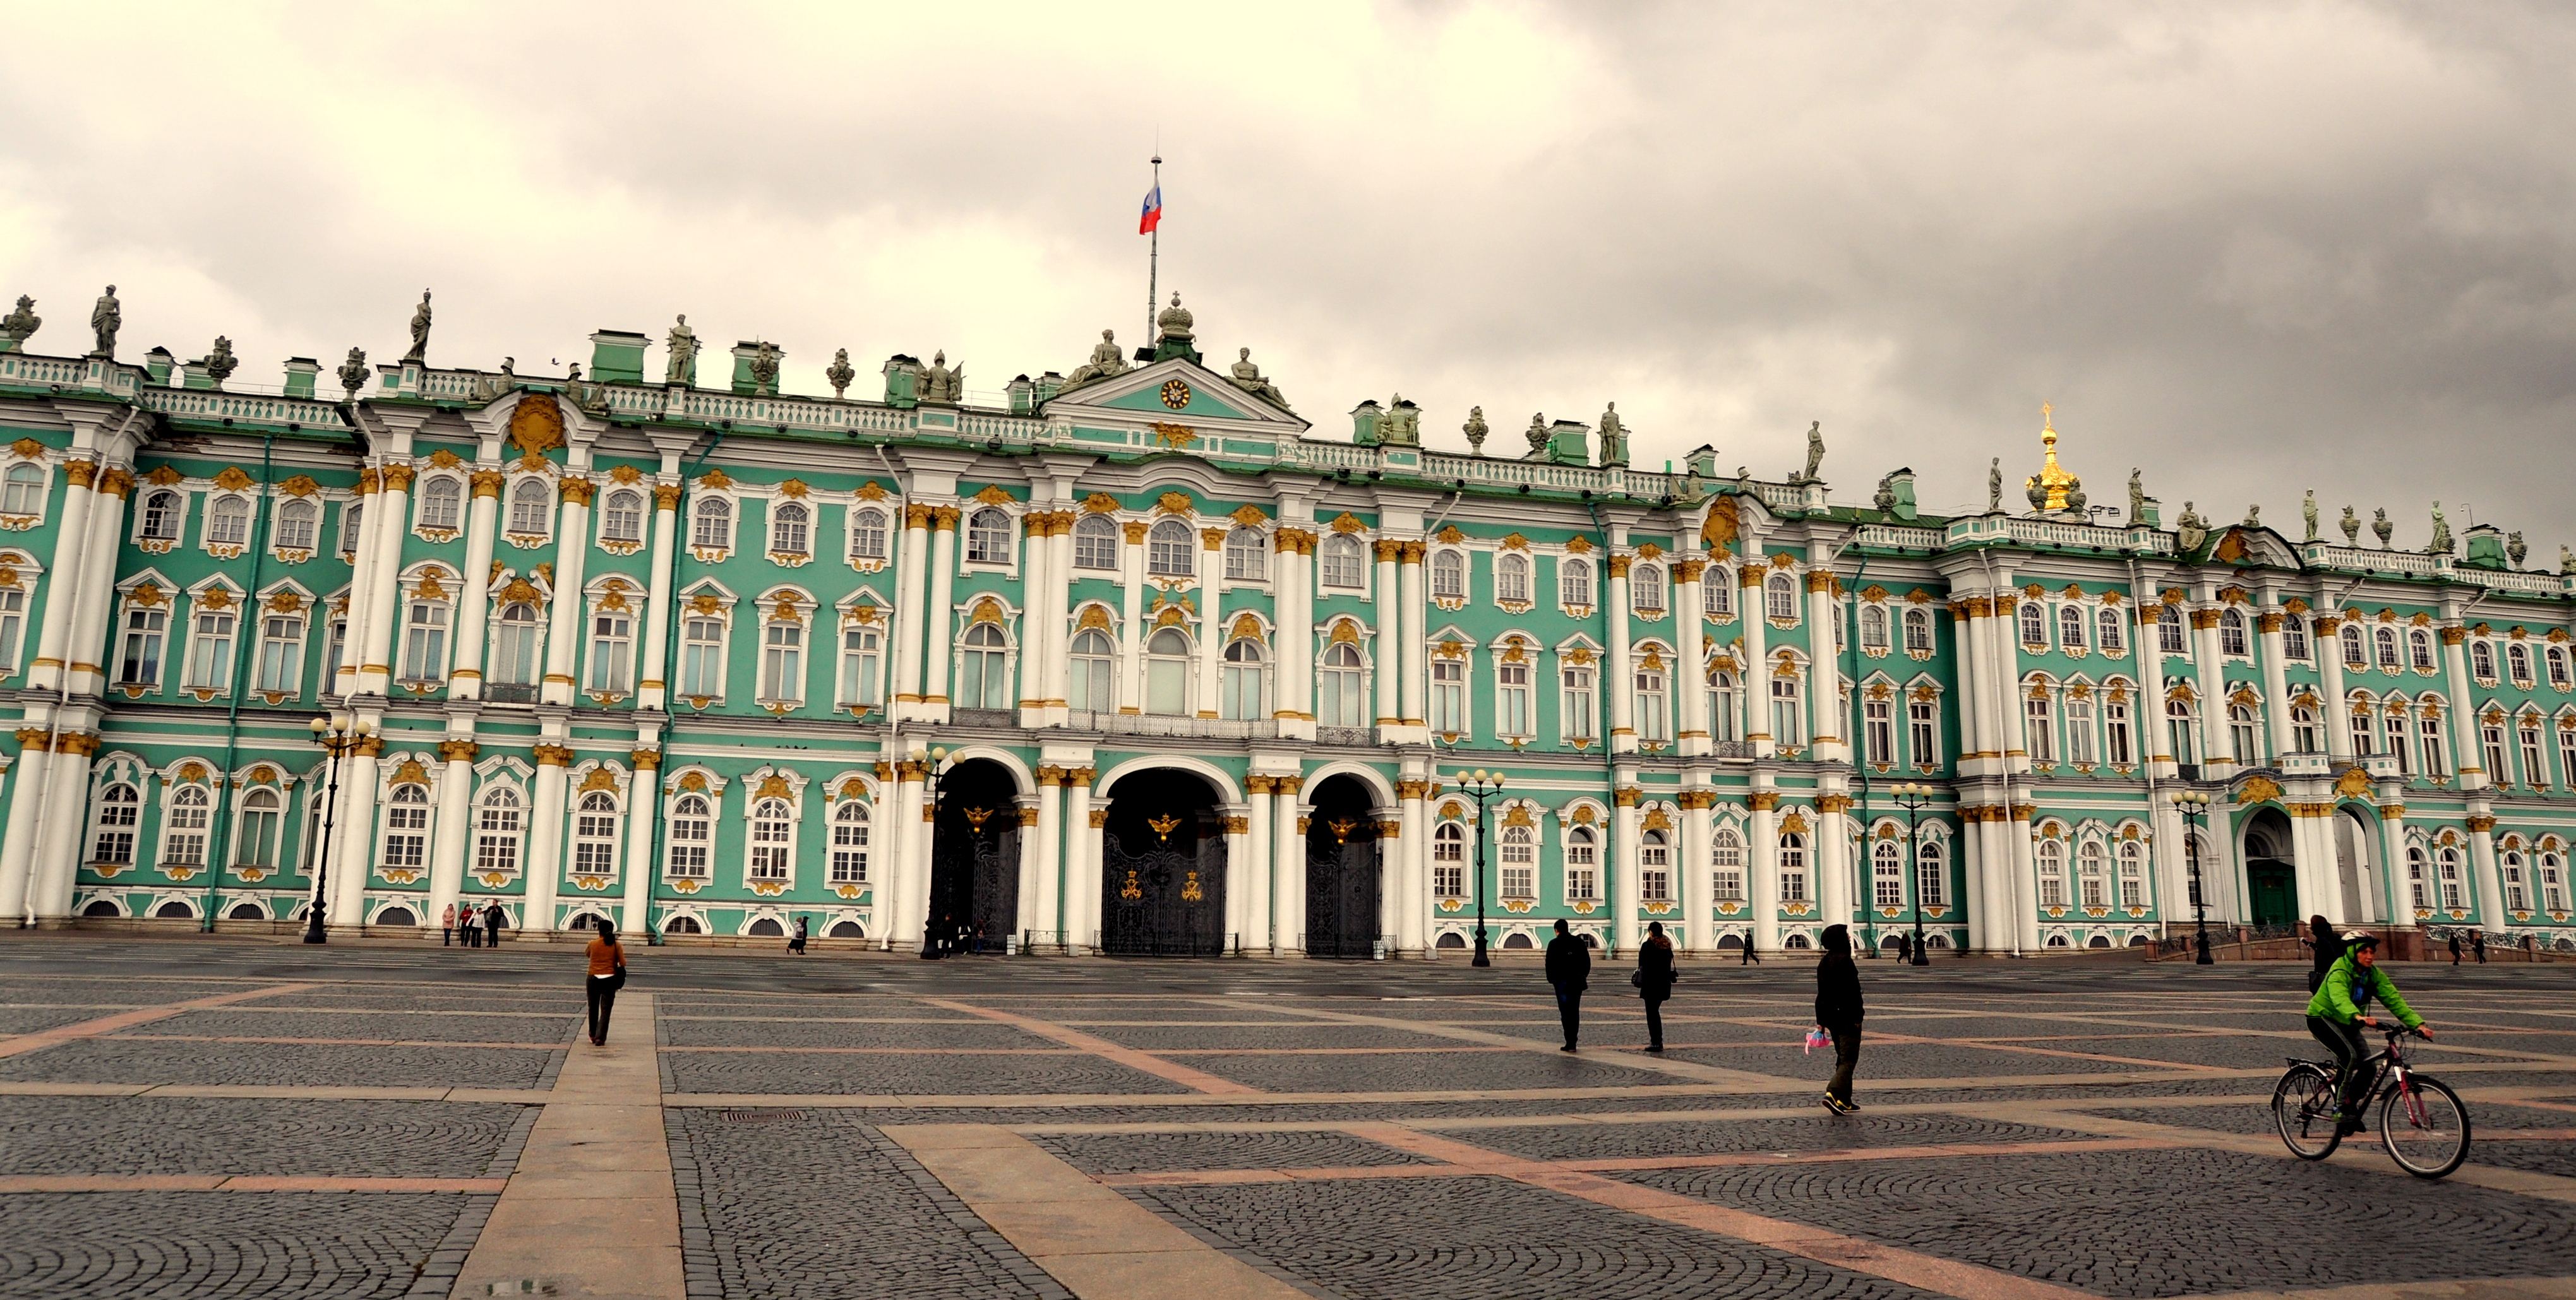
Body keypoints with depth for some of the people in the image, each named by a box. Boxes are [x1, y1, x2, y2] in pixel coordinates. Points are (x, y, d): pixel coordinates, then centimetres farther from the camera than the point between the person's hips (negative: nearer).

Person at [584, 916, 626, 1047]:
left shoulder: (593, 944, -3)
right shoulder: (617, 945, -4)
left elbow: (588, 954, 18)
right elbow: (623, 963, -5)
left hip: (594, 979, 1)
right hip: (609, 980, -1)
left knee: (593, 1009, 18)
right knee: (605, 1011, 1)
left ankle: (593, 1036, 28)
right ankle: (600, 1038, -10)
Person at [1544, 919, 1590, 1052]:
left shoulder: (1554, 944, -4)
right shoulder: (1579, 942, 6)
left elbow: (1550, 963, -7)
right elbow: (1587, 961, 6)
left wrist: (1551, 979, 4)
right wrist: (1583, 976, 14)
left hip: (1562, 981, -3)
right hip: (1577, 981, 4)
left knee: (1565, 1012, -2)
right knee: (1575, 1011, 11)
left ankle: (1570, 1042, -10)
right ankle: (1573, 1041, 11)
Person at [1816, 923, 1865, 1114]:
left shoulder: (1823, 963, 11)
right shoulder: (1844, 961, -15)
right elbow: (1852, 993, -20)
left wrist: (1820, 1021, 17)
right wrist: (1856, 1018, -18)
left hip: (1831, 1017, 9)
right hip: (1848, 1018, -9)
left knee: (1843, 1058, 15)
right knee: (1849, 1059, -7)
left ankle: (1844, 1101, 18)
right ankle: (1834, 1093, -21)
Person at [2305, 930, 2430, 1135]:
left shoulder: (2374, 974, -5)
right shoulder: (2339, 972, -25)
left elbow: (2394, 1000, -13)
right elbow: (2340, 998, -44)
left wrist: (2417, 1024, -27)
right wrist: (2358, 1017, -64)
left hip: (2347, 1023, 7)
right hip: (2322, 1018, -7)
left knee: (2368, 1067, -8)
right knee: (2350, 1056, -29)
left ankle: (2352, 1110, 12)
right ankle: (2341, 1109, -18)